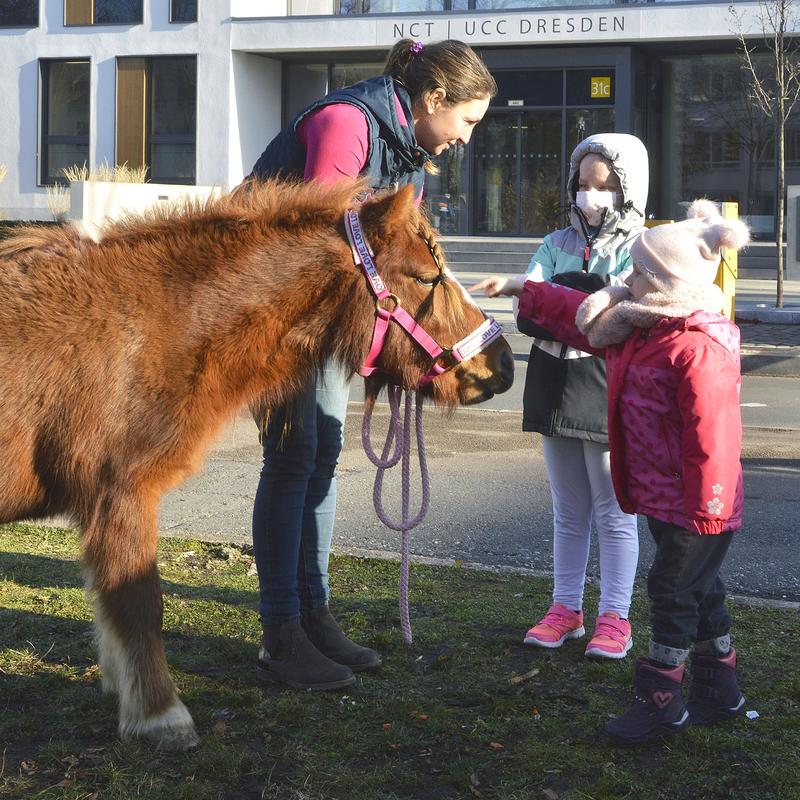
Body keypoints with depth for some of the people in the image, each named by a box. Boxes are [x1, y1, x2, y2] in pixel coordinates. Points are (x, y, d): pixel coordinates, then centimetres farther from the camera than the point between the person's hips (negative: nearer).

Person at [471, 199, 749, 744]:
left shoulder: (699, 350, -25)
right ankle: (720, 691, 30)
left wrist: (705, 509, -24)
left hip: (696, 508, -10)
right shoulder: (640, 331, 7)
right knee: (698, 589, 18)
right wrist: (522, 290, 24)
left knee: (673, 591, -2)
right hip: (664, 500, 10)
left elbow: (711, 437, -26)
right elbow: (585, 319, 22)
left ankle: (661, 702, 8)